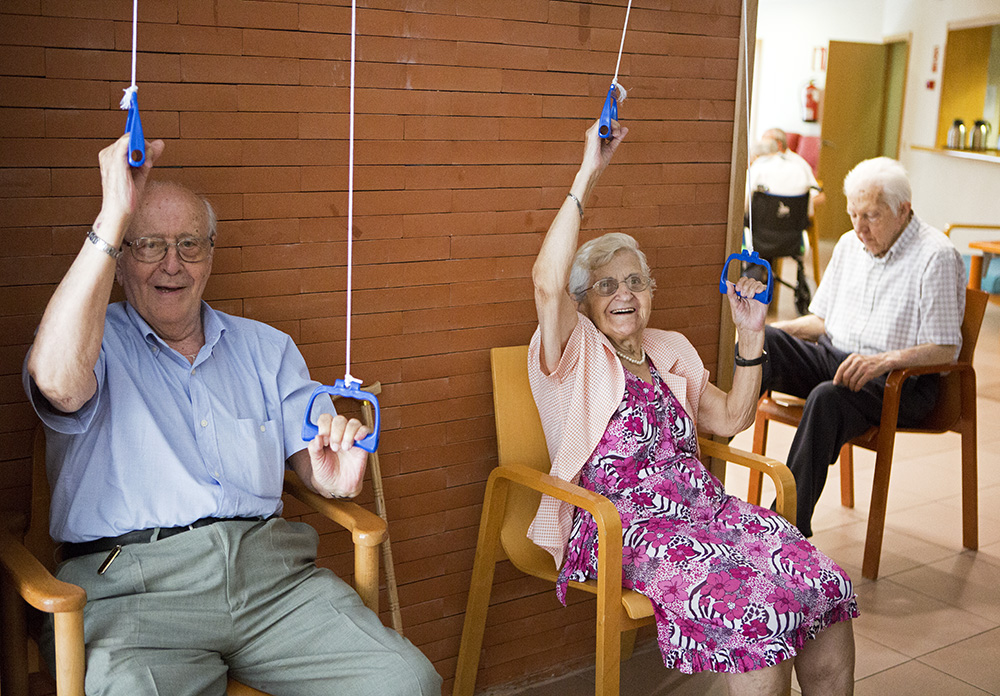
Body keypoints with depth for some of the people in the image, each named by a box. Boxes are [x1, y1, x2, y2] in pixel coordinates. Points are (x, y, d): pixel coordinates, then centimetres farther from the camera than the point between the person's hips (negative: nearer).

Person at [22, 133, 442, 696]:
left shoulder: (266, 348, 22)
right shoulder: (93, 340, 9)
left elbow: (312, 458, 18)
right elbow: (57, 383, -16)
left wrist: (338, 475, -10)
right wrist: (113, 217, -17)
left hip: (272, 571, 4)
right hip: (133, 586, -3)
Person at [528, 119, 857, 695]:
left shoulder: (672, 351, 22)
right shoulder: (575, 355, 3)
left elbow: (731, 419, 21)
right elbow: (548, 282, -17)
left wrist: (751, 336, 12)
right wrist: (588, 176, -18)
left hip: (705, 507, 6)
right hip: (625, 525, -6)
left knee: (824, 585, -17)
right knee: (754, 605, -29)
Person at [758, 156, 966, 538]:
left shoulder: (936, 256, -9)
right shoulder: (849, 244, 14)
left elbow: (945, 349, -14)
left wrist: (883, 360, -29)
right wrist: (778, 329, 1)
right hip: (832, 357, 7)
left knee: (827, 398, -37)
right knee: (764, 340, -21)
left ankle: (789, 527, -36)